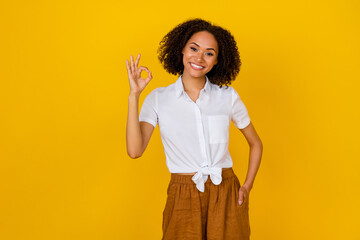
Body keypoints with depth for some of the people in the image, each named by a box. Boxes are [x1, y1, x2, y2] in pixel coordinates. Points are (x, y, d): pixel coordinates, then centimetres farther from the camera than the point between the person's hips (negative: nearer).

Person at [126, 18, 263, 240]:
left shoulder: (227, 96, 1)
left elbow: (256, 144, 13)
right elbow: (135, 150, -15)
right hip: (183, 197, -1)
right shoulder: (158, 99, -1)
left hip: (227, 196, 1)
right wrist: (134, 95, -14)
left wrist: (247, 187, 2)